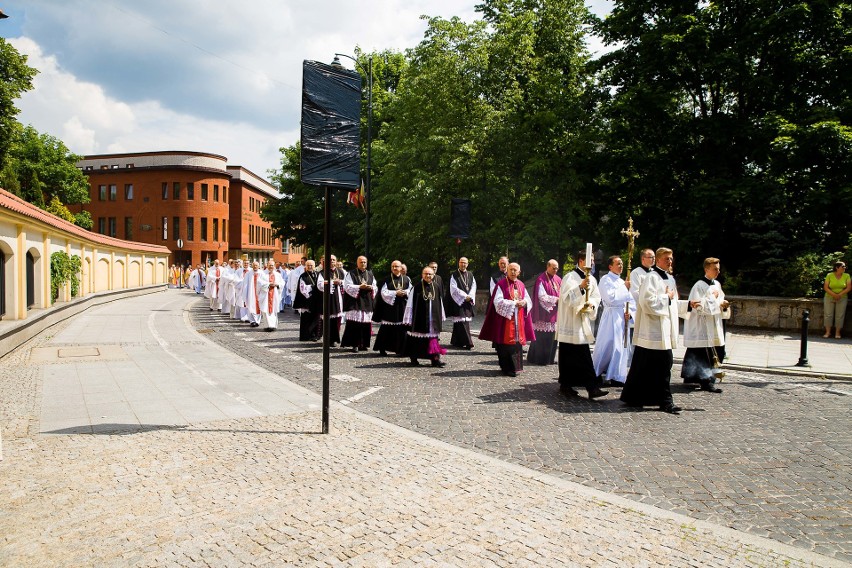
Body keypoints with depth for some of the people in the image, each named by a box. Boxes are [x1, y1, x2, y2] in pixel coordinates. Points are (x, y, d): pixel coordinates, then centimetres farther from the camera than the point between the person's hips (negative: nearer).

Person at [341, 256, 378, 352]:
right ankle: (354, 344, -5)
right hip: (355, 302, -4)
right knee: (354, 324, -9)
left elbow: (375, 287, 17)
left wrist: (371, 288, -6)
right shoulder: (351, 274, 2)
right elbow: (347, 286, -7)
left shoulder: (370, 274, 16)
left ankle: (363, 344, 12)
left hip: (367, 303, 4)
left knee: (366, 324, 3)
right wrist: (359, 287, -15)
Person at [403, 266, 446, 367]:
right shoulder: (417, 287, -6)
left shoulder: (437, 287, 6)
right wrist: (409, 319, -7)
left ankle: (435, 358, -1)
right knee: (417, 339, 6)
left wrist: (441, 316, 15)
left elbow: (440, 303, 13)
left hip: (433, 319, 3)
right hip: (419, 319, -3)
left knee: (433, 337, 0)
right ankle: (413, 358, 21)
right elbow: (410, 303, -5)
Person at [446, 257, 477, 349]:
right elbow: (454, 288, -9)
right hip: (458, 301, -5)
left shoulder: (470, 274, 13)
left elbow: (473, 286, 8)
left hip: (468, 302, 5)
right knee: (461, 322, -10)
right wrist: (464, 296, -13)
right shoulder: (454, 275, -2)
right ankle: (468, 342, -12)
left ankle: (456, 341, 18)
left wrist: (470, 297, -9)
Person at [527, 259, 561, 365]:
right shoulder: (541, 280, -9)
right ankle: (539, 359, 2)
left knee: (553, 336, 9)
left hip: (554, 312, 7)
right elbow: (542, 296, -14)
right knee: (542, 337, -6)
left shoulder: (558, 279, 12)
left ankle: (550, 358, 17)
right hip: (544, 312, -7)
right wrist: (556, 299, -18)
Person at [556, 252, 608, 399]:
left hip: (583, 322, 7)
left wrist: (592, 304, -6)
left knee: (582, 356, 4)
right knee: (569, 356, -2)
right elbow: (566, 297, -19)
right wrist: (581, 287, -30)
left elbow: (597, 297, 15)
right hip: (570, 322, -7)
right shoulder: (570, 277, -10)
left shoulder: (592, 279, 12)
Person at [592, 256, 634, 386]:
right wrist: (625, 288, -11)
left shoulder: (622, 282, 18)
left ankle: (617, 376, 11)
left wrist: (628, 312, -1)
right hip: (611, 316, -7)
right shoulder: (605, 280, -5)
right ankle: (596, 374, 6)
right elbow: (611, 298, -17)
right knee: (607, 345, -6)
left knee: (622, 346, 5)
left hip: (623, 316, 7)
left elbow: (629, 300, 17)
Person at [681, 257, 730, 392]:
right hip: (701, 326, -9)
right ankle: (706, 381, -3)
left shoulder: (717, 284, 11)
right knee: (705, 354, -8)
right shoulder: (699, 286, -13)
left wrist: (724, 305, -1)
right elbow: (699, 307, -19)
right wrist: (719, 304, -15)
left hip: (714, 325, 9)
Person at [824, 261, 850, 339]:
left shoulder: (846, 276, 1)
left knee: (840, 315, -2)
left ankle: (837, 333, 5)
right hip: (829, 297, -1)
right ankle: (828, 332, 4)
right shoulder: (829, 275, -3)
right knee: (828, 314, -3)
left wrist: (840, 294, -16)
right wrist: (833, 294, -19)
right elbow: (825, 287, -6)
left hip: (842, 298, 1)